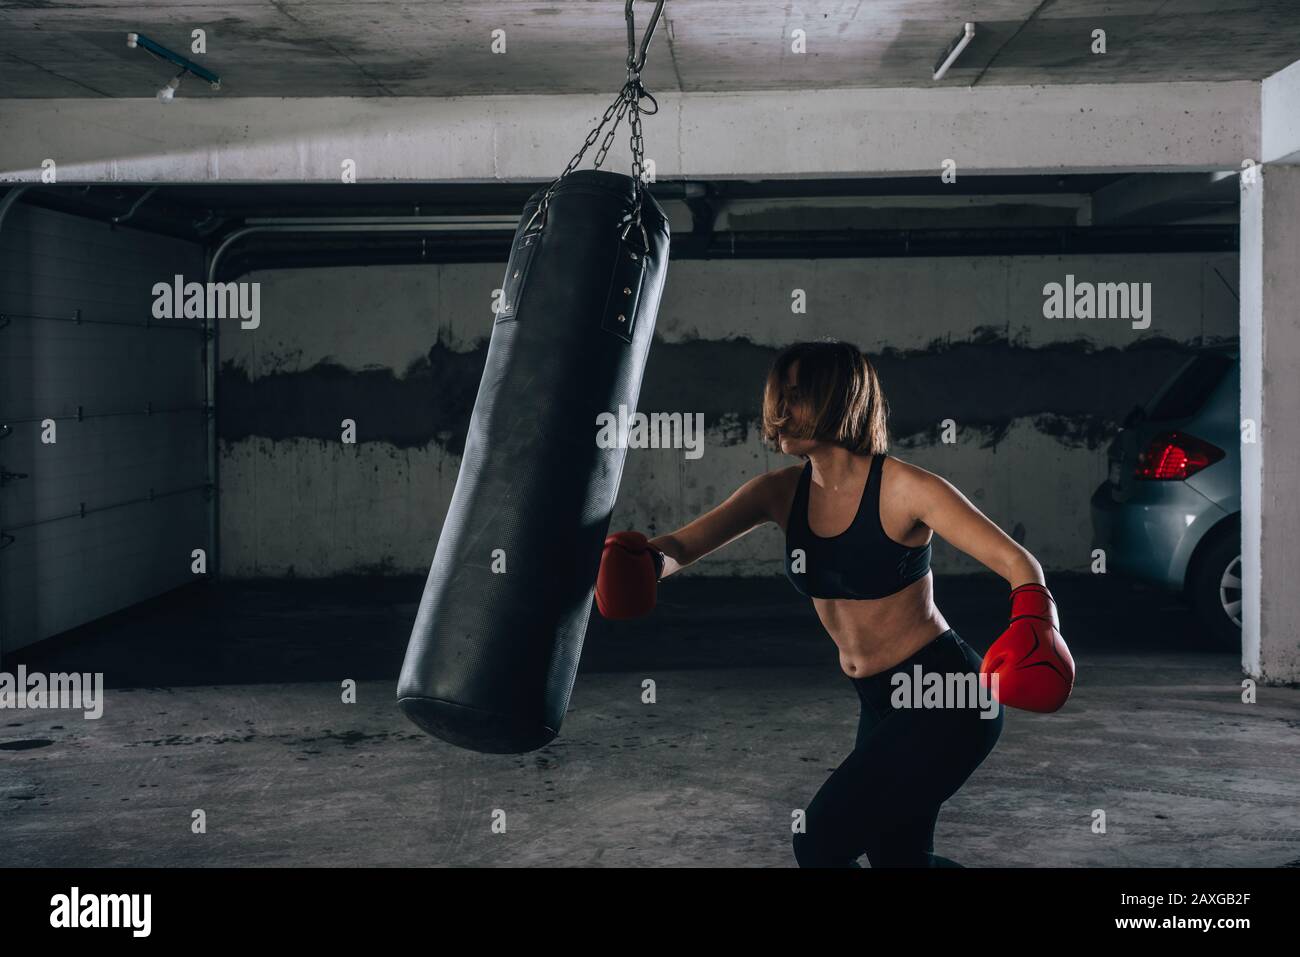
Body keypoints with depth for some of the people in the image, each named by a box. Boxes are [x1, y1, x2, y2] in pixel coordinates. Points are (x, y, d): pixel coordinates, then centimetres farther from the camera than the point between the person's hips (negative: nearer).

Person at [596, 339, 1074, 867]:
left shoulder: (904, 488, -18)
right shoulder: (781, 492, -1)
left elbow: (1017, 563, -22)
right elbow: (682, 545, -7)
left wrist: (1034, 621, -43)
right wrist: (645, 561, -31)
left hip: (947, 696, -7)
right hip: (879, 704, 7)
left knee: (820, 843, -12)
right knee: (896, 857, 19)